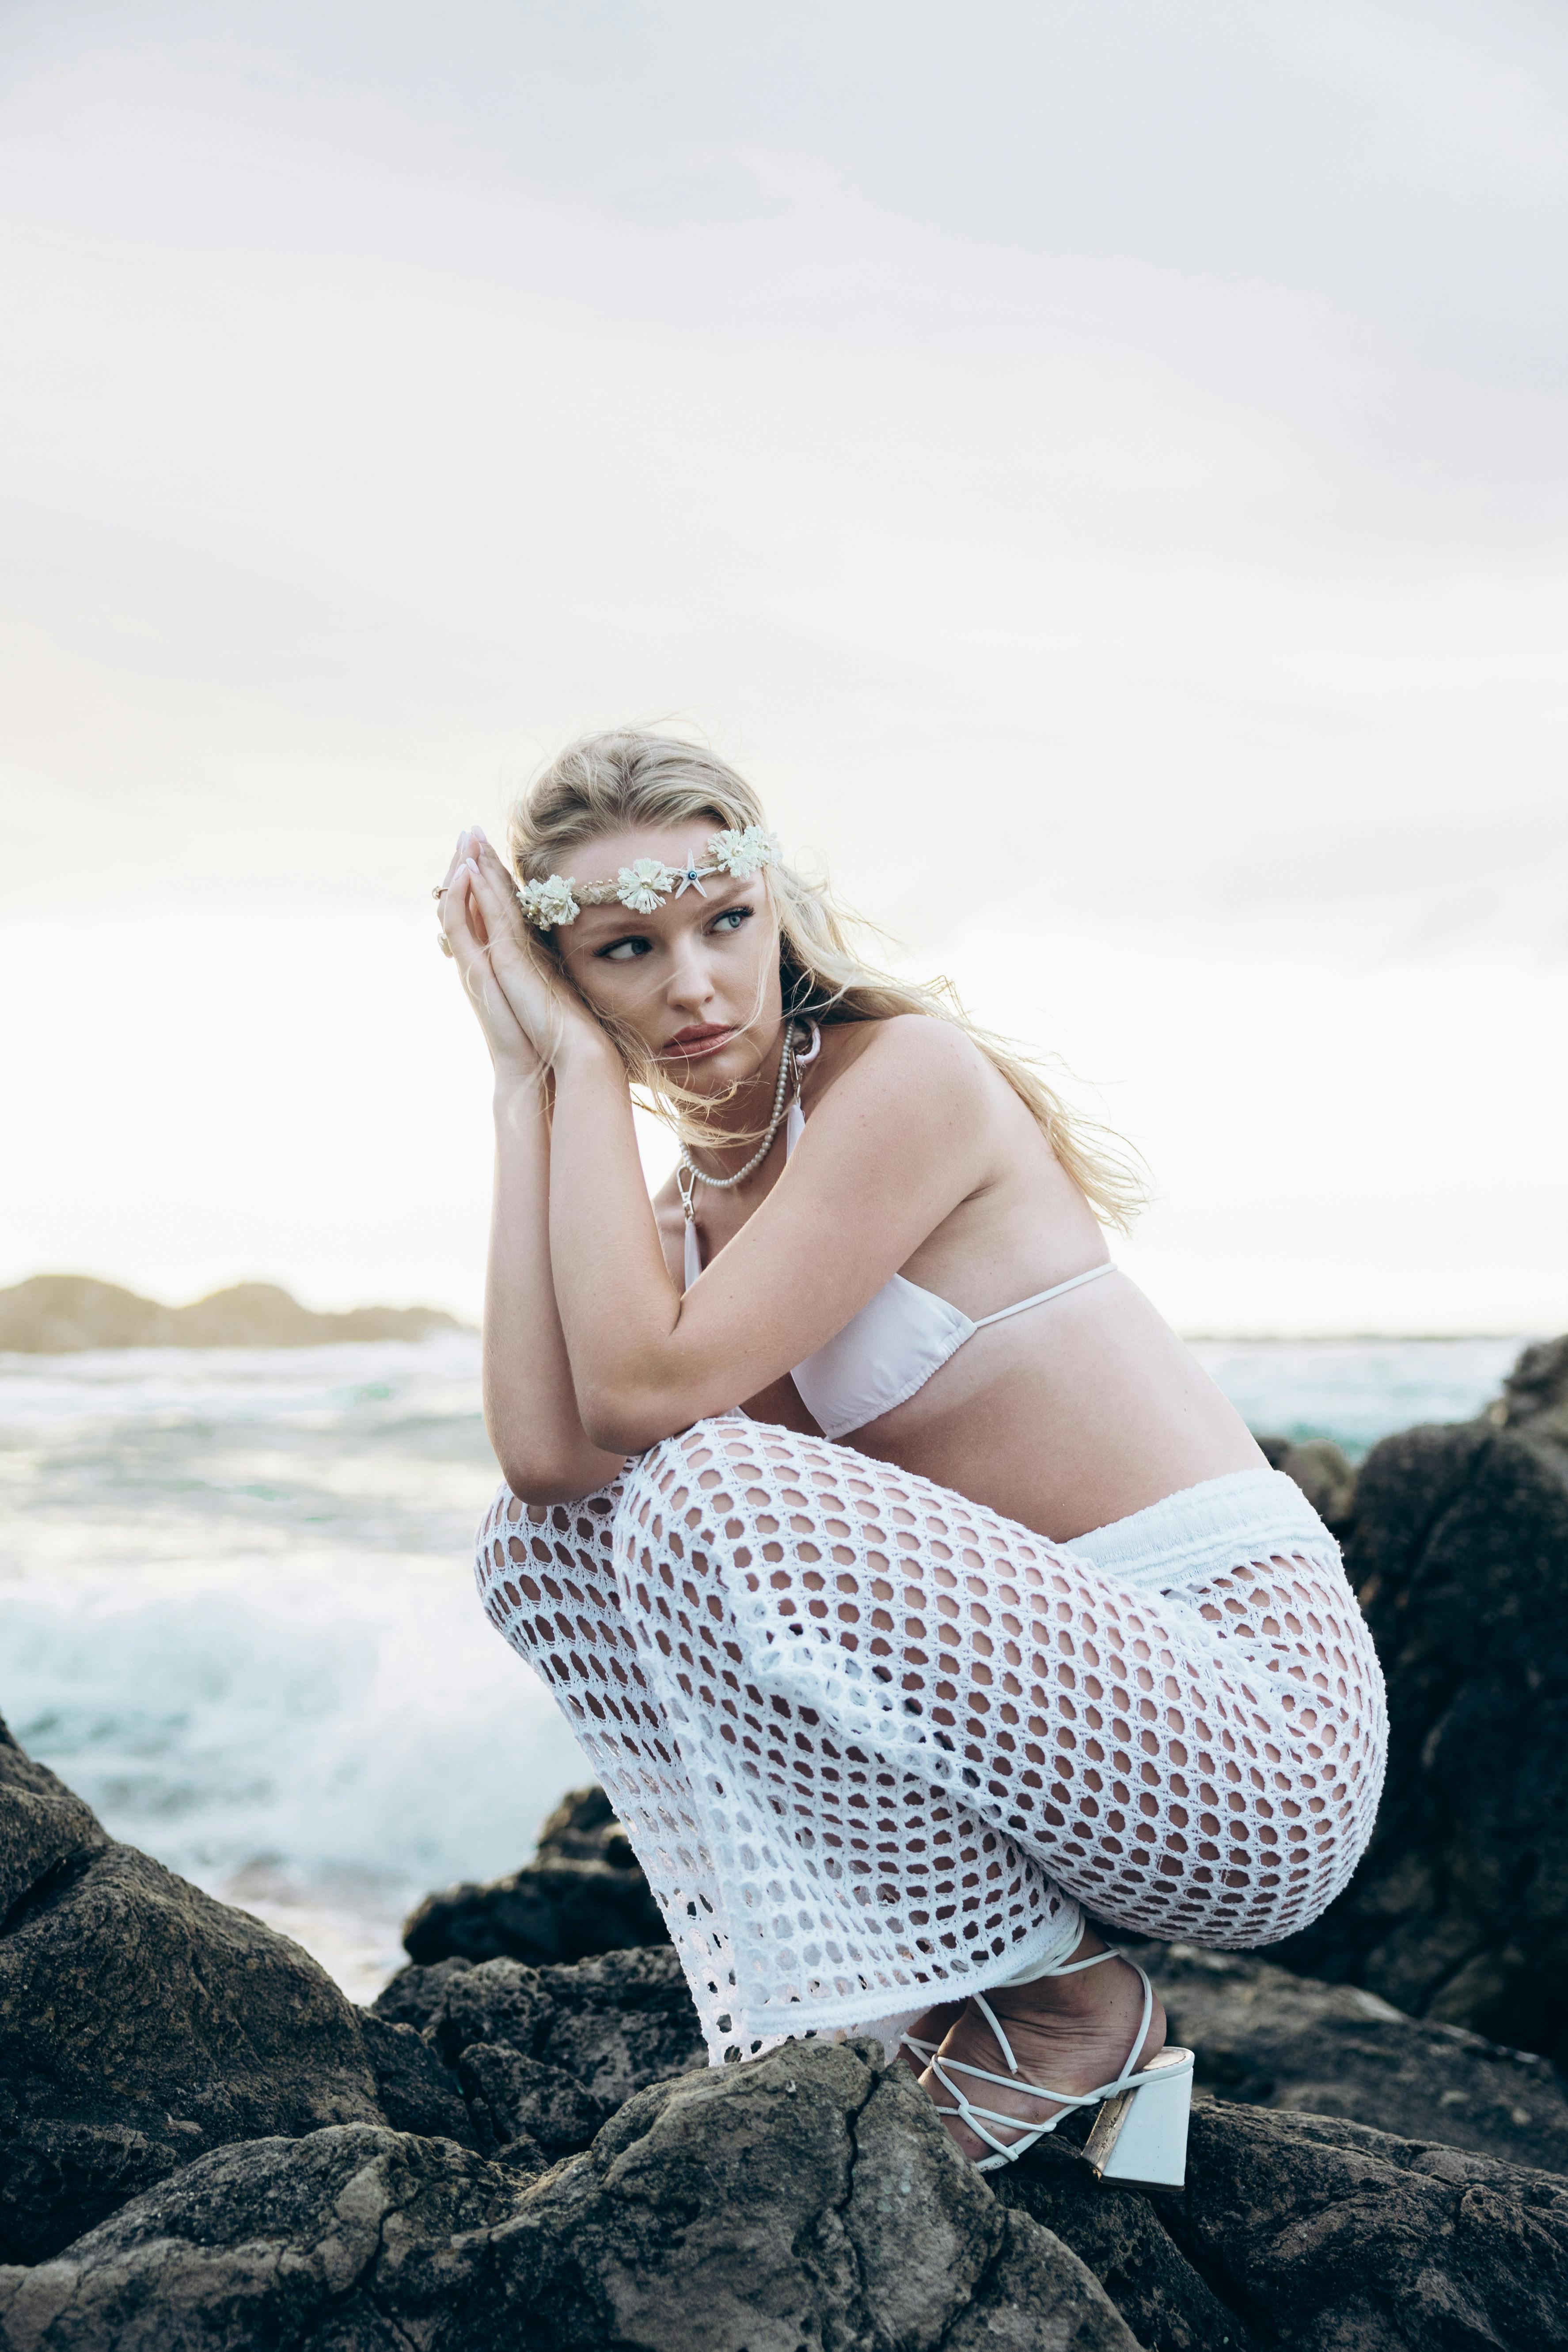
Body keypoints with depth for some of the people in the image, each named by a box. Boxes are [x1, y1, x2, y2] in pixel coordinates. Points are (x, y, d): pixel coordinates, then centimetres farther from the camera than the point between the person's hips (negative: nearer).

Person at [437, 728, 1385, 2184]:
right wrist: (526, 1084, -4)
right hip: (1033, 1704, 8)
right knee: (542, 1544, 2)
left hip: (1252, 1729, -7)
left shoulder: (912, 1073, -12)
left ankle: (1049, 2012, -6)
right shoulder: (696, 1206, 9)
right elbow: (545, 1452, -12)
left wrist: (585, 1065, -11)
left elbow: (642, 1389, -22)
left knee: (707, 1495, -26)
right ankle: (889, 1998, 4)